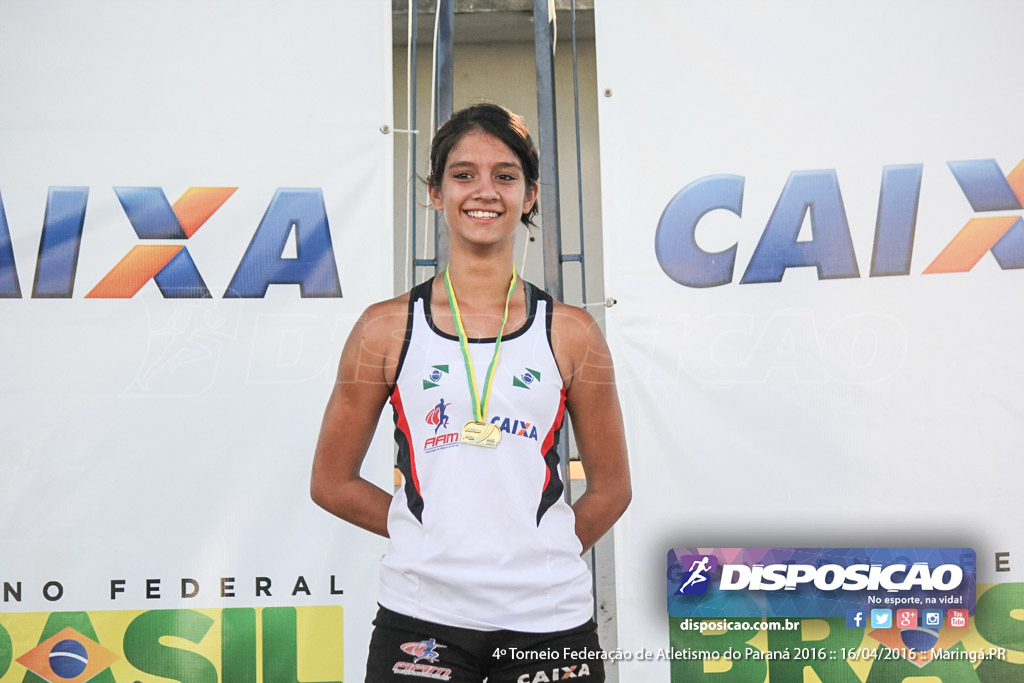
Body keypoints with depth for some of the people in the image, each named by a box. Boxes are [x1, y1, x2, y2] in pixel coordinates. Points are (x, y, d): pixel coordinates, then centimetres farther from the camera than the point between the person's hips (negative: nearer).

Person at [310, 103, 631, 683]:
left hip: (549, 618, 1)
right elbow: (332, 482, 3)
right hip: (421, 617, 0)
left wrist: (540, 552, 0)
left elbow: (611, 489, 6)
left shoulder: (571, 332, 0)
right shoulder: (387, 328, -1)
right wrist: (434, 537, 1)